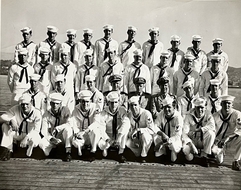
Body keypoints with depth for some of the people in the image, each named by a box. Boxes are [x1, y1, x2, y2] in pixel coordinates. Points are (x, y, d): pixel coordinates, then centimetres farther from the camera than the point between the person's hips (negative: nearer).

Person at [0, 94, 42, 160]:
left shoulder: (37, 113, -18)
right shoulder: (16, 109, -12)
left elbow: (36, 130, -24)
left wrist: (26, 138, -41)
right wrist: (11, 120, -40)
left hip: (30, 135, -3)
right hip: (17, 134, 4)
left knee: (34, 141, -38)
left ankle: (30, 146, 3)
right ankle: (9, 150, -15)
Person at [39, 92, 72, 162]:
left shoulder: (65, 110, -9)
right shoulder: (46, 114, -5)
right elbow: (44, 131, -10)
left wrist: (57, 128, -28)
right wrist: (51, 139, -28)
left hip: (63, 135, -1)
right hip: (51, 136, 1)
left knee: (68, 128, -34)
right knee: (42, 144, -29)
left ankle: (68, 152, -29)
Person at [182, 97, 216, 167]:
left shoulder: (208, 115, -4)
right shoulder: (189, 116, -9)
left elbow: (212, 126, -23)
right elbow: (184, 133, -17)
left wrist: (199, 129, -34)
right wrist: (191, 145, -31)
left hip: (203, 141, 2)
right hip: (191, 140, -1)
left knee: (210, 133, -29)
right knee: (185, 149, -33)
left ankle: (204, 156, -14)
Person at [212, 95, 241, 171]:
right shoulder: (215, 116, -7)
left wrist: (228, 137, -32)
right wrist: (217, 141, -21)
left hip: (232, 140, 0)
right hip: (219, 140, 1)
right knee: (213, 150, -30)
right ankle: (220, 154, 14)